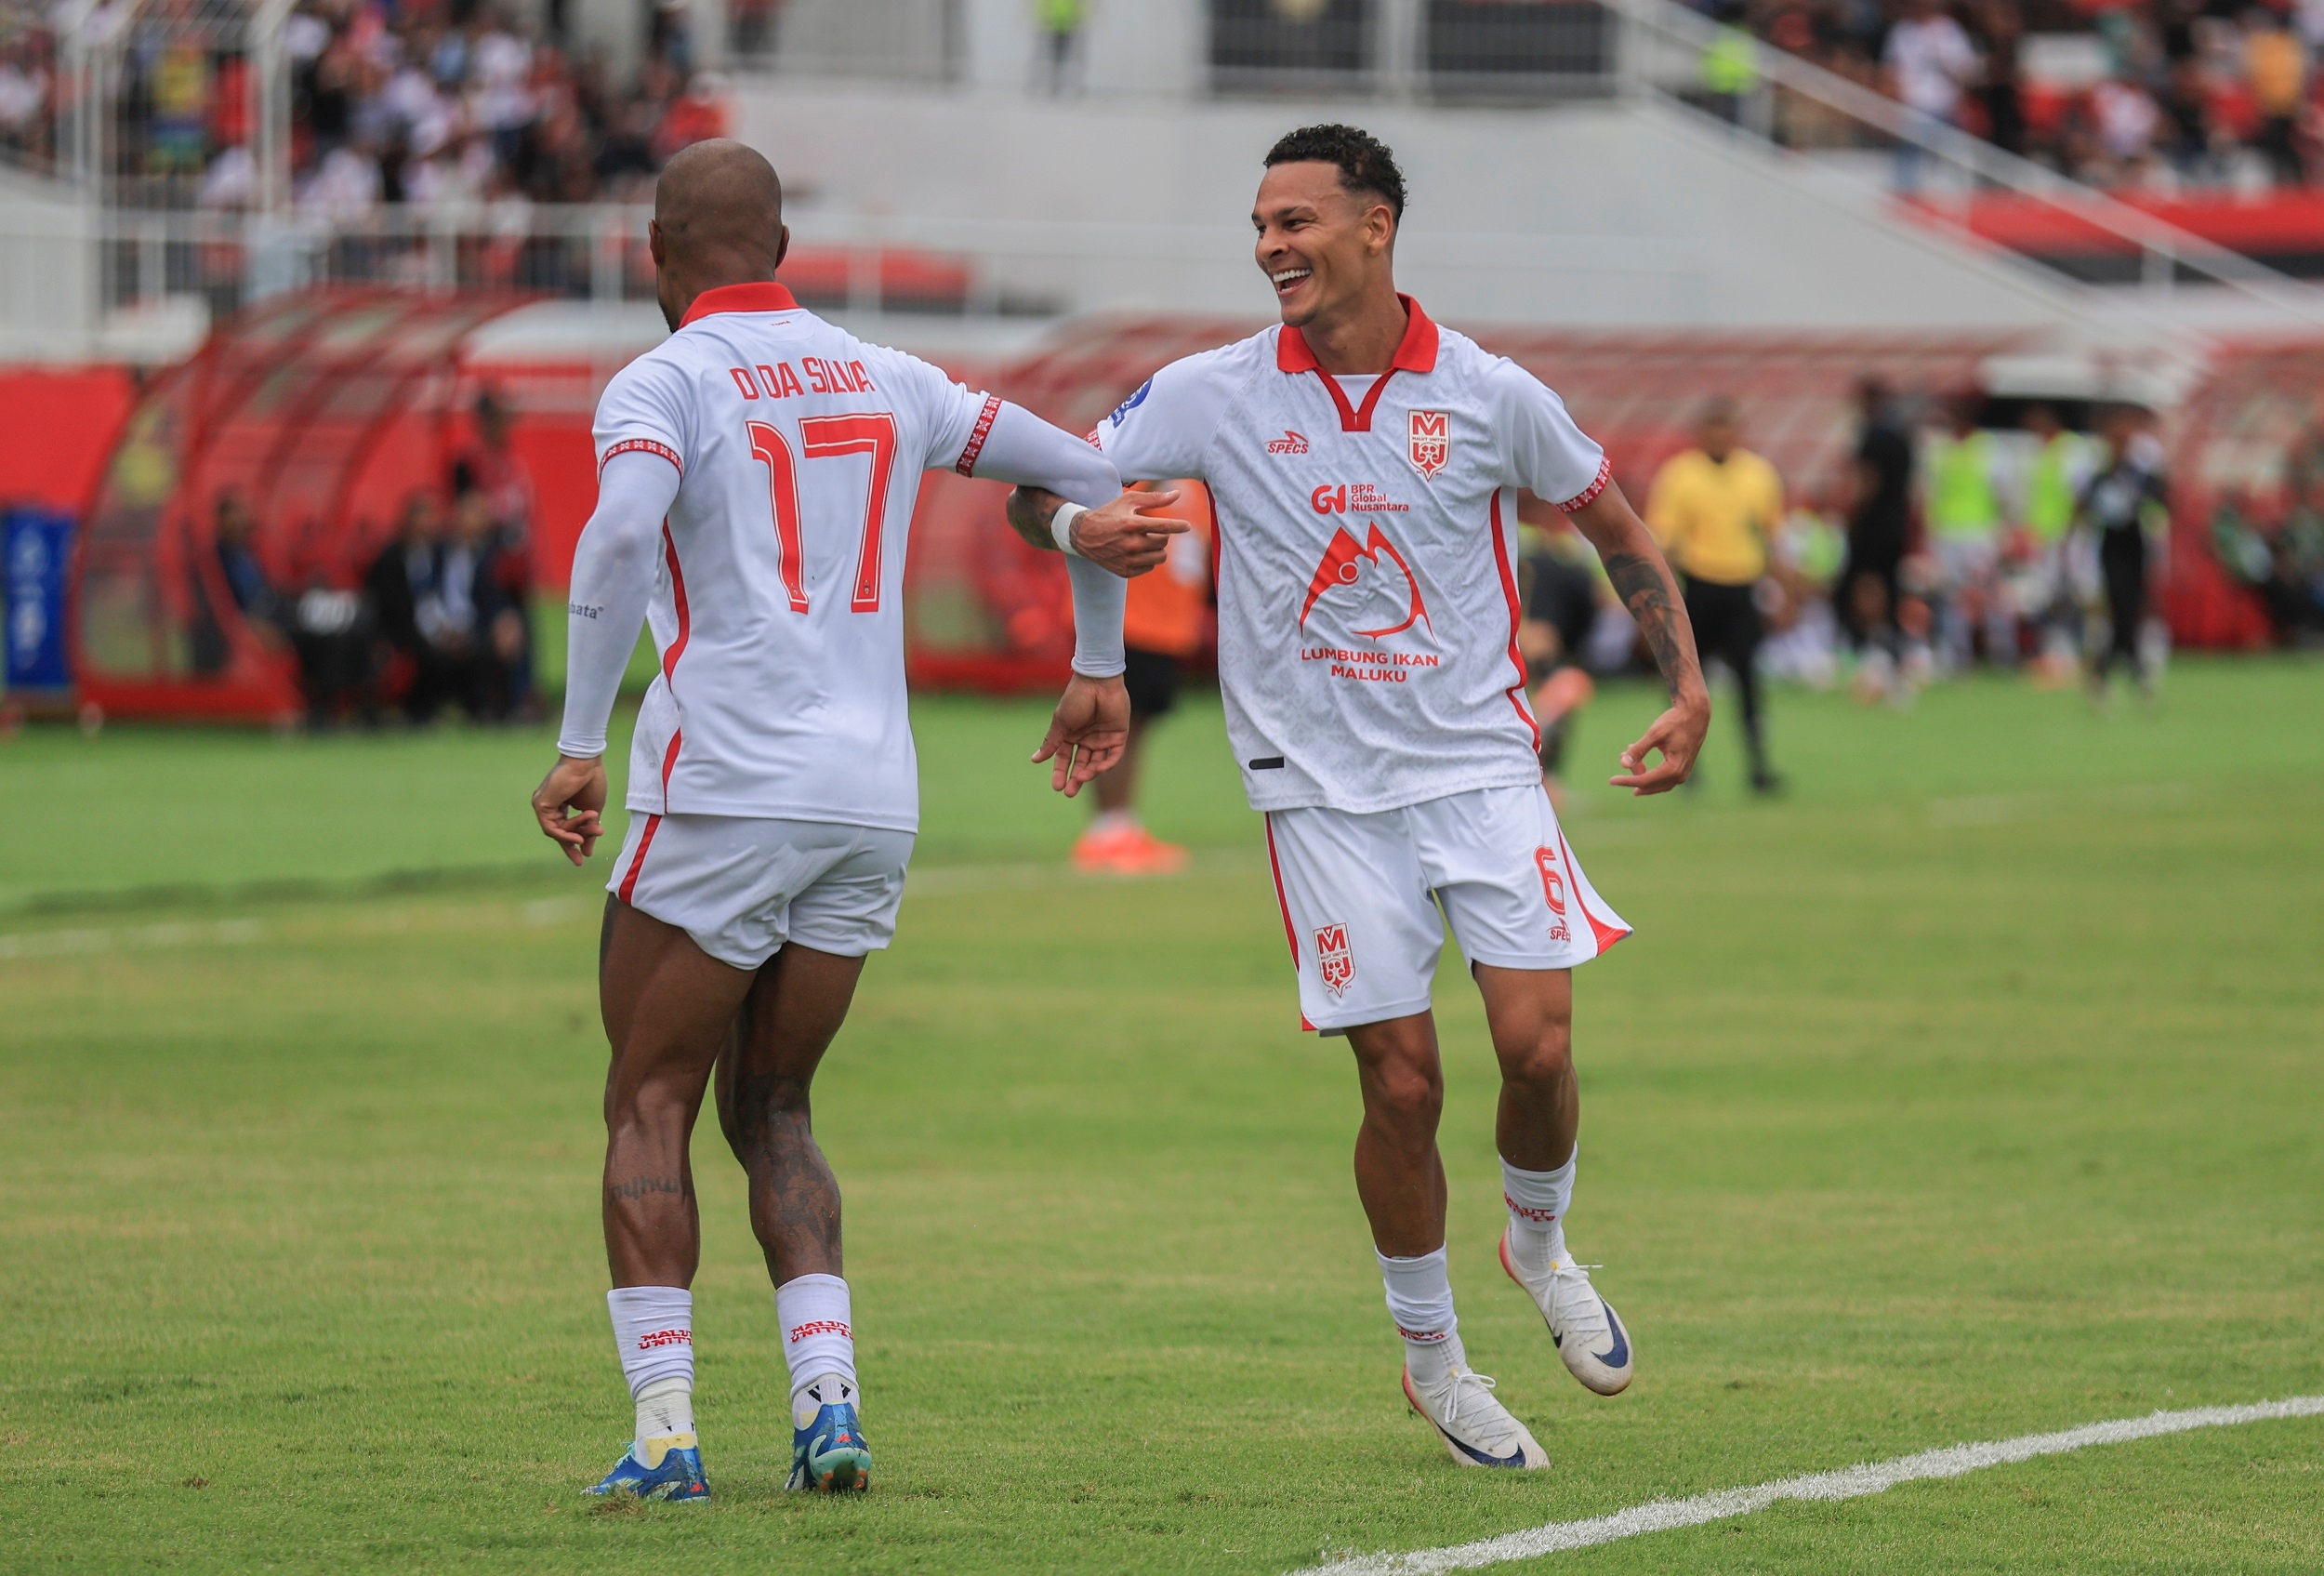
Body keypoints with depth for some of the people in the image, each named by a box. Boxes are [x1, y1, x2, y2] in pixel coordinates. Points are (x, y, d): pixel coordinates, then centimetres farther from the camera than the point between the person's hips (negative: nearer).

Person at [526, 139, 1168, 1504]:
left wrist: (583, 746, -20)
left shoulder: (663, 384, -3)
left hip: (725, 794, -5)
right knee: (772, 1107, 17)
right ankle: (829, 1394, 0)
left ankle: (665, 1428, -5)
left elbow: (622, 533, -24)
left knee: (649, 1107, 5)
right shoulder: (886, 380, 15)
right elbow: (1090, 475, 21)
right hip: (875, 800, 5)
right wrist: (1100, 665, 31)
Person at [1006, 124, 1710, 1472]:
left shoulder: (1488, 396, -3)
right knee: (1402, 1081, -4)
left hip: (1482, 763, 0)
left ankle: (1541, 1240, 22)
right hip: (1326, 789, 0)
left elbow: (1617, 526, 10)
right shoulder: (1215, 395, -4)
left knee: (1537, 1041, -11)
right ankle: (1431, 1352, 16)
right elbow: (1040, 487, 3)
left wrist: (1690, 684, 1)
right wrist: (1079, 527, -22)